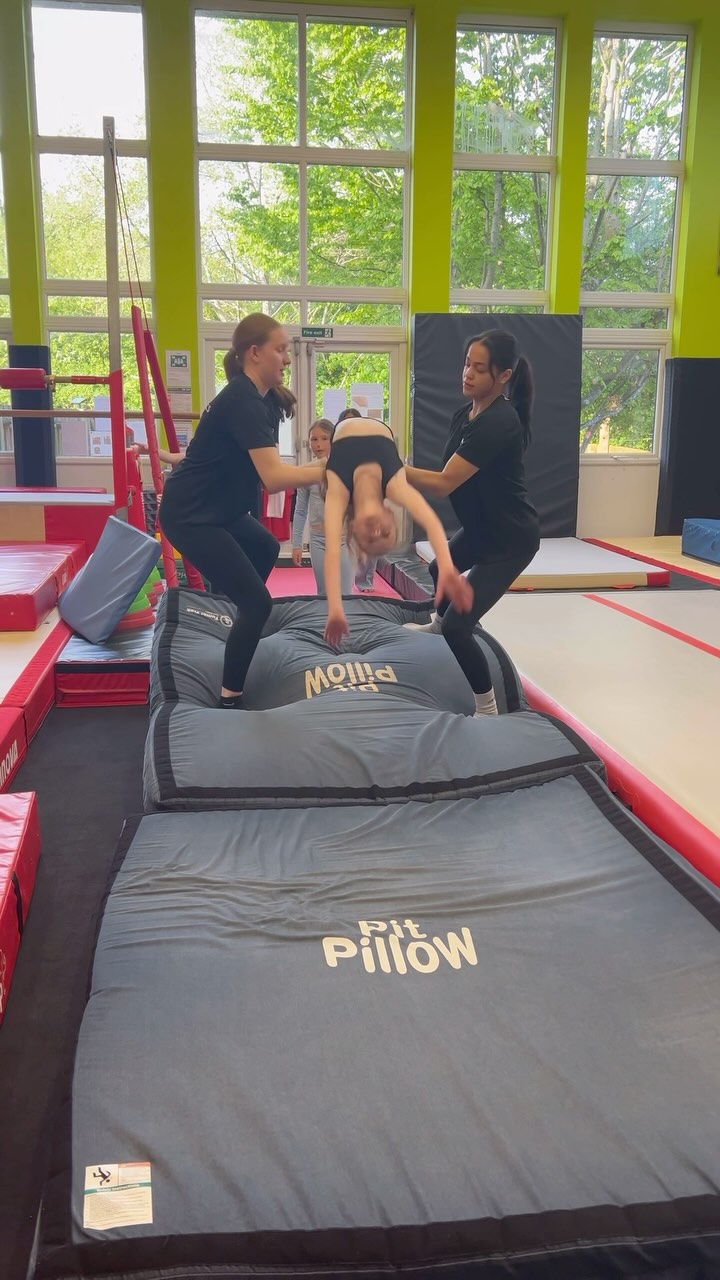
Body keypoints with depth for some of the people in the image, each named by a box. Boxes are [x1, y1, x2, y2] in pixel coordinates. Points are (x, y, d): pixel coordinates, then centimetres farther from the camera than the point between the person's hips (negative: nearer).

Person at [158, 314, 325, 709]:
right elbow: (273, 478, -31)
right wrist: (330, 470, -29)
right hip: (190, 516, -11)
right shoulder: (242, 401, -23)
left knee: (266, 548, 32)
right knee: (257, 601, -12)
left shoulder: (256, 399, 9)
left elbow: (268, 469, 5)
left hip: (215, 510, 11)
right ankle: (229, 698, -4)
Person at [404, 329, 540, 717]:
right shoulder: (465, 413, 0)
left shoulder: (498, 423, -30)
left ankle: (488, 712, -1)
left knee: (458, 628, -18)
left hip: (510, 539, -10)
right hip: (480, 528, 10)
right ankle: (437, 624, 70)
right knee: (440, 571, 36)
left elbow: (445, 483, -33)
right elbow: (454, 476, 5)